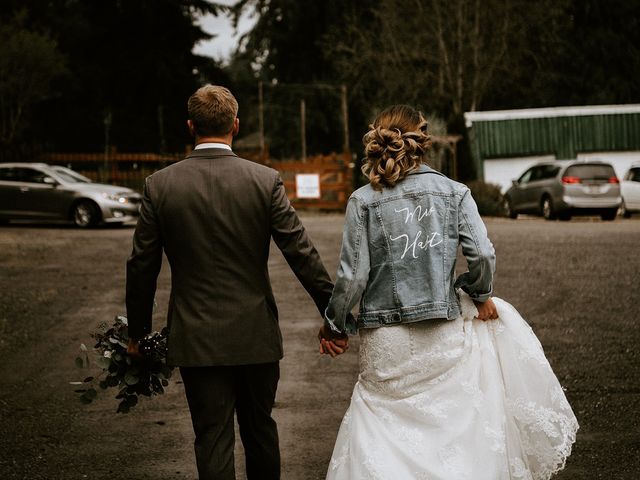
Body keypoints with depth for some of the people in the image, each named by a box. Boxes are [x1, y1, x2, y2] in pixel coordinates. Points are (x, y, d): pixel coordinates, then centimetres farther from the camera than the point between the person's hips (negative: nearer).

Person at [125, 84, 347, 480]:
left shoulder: (160, 185, -5)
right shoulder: (265, 181, -7)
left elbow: (142, 266, -1)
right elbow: (303, 254, -7)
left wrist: (138, 332, 11)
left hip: (196, 339, -1)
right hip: (256, 336, 1)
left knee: (213, 440, 4)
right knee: (260, 430, 18)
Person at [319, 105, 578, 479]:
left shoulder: (363, 201, -2)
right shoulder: (454, 192, 1)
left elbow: (353, 276, -5)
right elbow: (483, 255, -10)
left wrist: (334, 324, 9)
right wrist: (479, 294, 9)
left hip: (387, 342, 0)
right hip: (445, 337, 0)